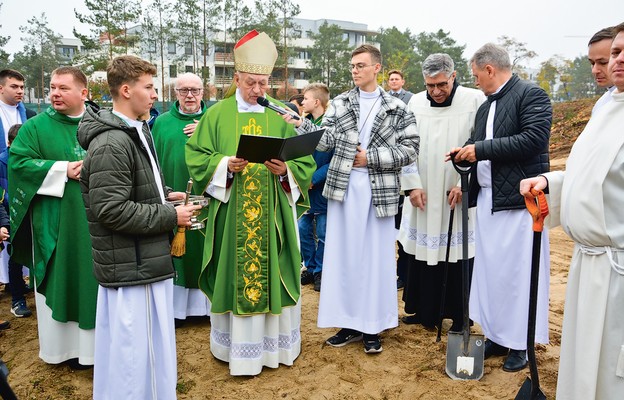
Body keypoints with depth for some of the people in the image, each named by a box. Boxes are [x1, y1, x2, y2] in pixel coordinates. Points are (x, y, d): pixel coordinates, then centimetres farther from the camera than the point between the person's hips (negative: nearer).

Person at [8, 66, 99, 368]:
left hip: (95, 219, 2)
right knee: (59, 281, 6)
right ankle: (63, 346, 22)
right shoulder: (35, 126, 0)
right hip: (54, 223, -2)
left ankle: (93, 339, 26)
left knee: (94, 278, 10)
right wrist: (63, 170, -15)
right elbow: (18, 162, -8)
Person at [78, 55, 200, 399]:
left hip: (145, 260, 10)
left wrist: (164, 195, 8)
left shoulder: (134, 132, 12)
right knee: (135, 348, 3)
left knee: (148, 343, 22)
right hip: (130, 265, -10)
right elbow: (111, 210, -25)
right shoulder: (111, 144, -20)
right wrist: (170, 216, -18)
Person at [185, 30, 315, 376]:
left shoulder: (282, 115, 4)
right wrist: (226, 164, -16)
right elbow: (197, 156, 1)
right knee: (234, 275, 6)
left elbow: (305, 162, 3)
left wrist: (285, 169, -17)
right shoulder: (218, 114, 3)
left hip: (273, 214, 1)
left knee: (274, 275, 7)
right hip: (231, 214, 0)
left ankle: (274, 342, 26)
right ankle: (238, 345, 24)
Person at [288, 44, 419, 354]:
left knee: (377, 256, 5)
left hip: (379, 191, -1)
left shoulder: (397, 109, 4)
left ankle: (373, 326, 20)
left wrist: (371, 157, -10)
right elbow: (325, 142, -3)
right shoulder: (339, 104, 8)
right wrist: (300, 124, -18)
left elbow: (410, 149, -3)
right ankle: (350, 323, 21)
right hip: (343, 187, 2)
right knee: (343, 254, 6)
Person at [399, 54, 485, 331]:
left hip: (460, 196, -3)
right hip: (423, 196, 3)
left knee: (458, 257, 3)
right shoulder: (415, 103, 5)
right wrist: (412, 185, -3)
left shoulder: (475, 100, -5)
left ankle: (460, 317, 19)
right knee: (423, 253, 10)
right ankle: (425, 311, 26)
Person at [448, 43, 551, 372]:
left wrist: (480, 149, -17)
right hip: (487, 199, 8)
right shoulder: (485, 107, 17)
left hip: (518, 200, -8)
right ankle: (497, 336, 25)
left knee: (518, 273, 0)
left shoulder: (531, 95, -6)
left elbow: (533, 139, -19)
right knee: (490, 270, 12)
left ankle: (521, 344, 15)